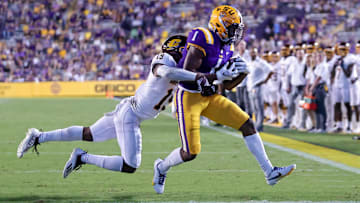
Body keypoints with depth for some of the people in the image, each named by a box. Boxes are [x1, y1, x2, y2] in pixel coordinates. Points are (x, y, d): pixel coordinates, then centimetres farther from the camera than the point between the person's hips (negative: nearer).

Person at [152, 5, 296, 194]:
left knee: (247, 124, -2)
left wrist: (241, 73, -7)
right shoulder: (203, 39, -20)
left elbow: (228, 85, 12)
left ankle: (270, 172, 1)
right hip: (189, 97, -8)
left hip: (210, 98, 8)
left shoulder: (226, 47, 7)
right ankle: (162, 167, 25)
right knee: (190, 153, -7)